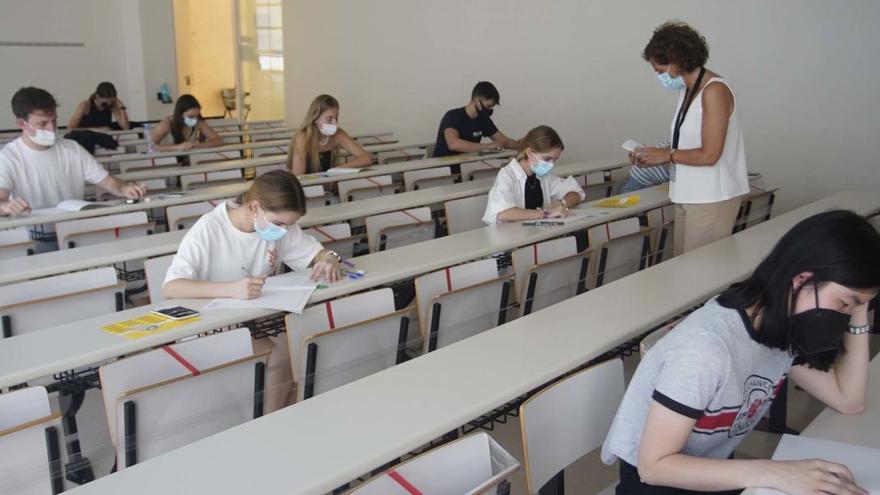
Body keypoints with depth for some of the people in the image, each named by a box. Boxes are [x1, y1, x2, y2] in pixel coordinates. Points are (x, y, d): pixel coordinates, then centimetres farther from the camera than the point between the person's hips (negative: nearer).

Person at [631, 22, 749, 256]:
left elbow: (709, 155, -19)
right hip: (688, 195, 8)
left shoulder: (714, 91, -15)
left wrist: (667, 155, -9)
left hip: (712, 199, -8)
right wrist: (653, 158, 5)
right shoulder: (686, 90, 12)